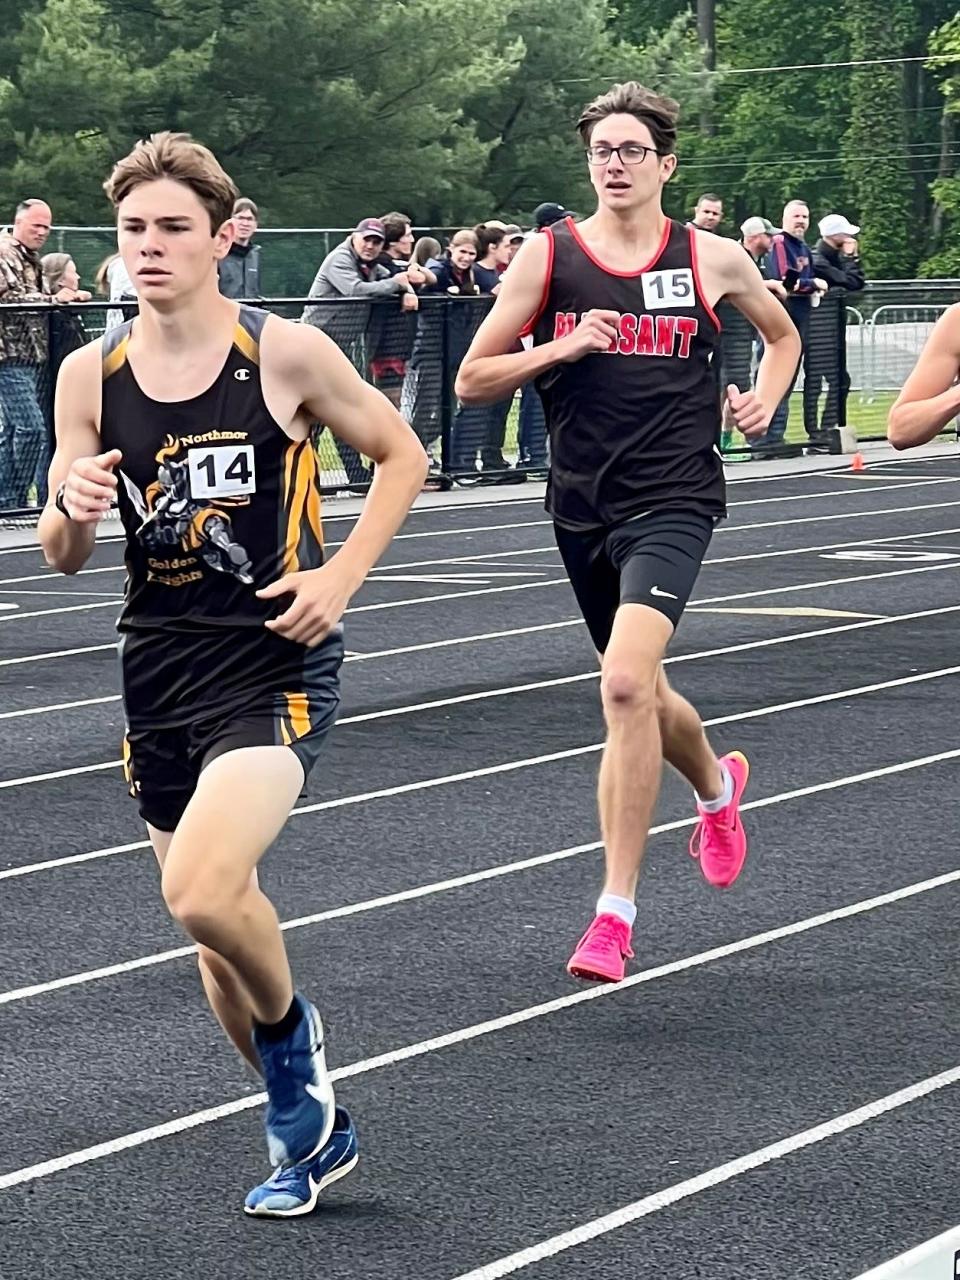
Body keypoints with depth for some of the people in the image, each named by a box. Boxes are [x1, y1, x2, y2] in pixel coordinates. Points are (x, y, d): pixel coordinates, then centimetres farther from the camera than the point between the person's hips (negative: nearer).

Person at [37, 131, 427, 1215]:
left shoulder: (285, 354, -9)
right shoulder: (91, 375, 1)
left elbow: (401, 454, 4)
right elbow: (62, 557, 6)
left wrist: (341, 575, -8)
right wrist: (75, 507, -17)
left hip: (276, 663, -5)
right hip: (159, 668, 5)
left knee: (204, 893, -25)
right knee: (213, 924, 13)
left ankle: (292, 1030, 7)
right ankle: (307, 1128, 34)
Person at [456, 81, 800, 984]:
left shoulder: (713, 259, 3)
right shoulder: (548, 257, 1)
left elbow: (783, 336, 23)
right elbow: (472, 380, 2)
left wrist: (765, 400, 5)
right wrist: (561, 348, -12)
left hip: (673, 500, -3)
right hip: (582, 504, 3)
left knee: (626, 682, -23)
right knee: (636, 692, 17)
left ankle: (615, 913, -17)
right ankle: (717, 785, 54)